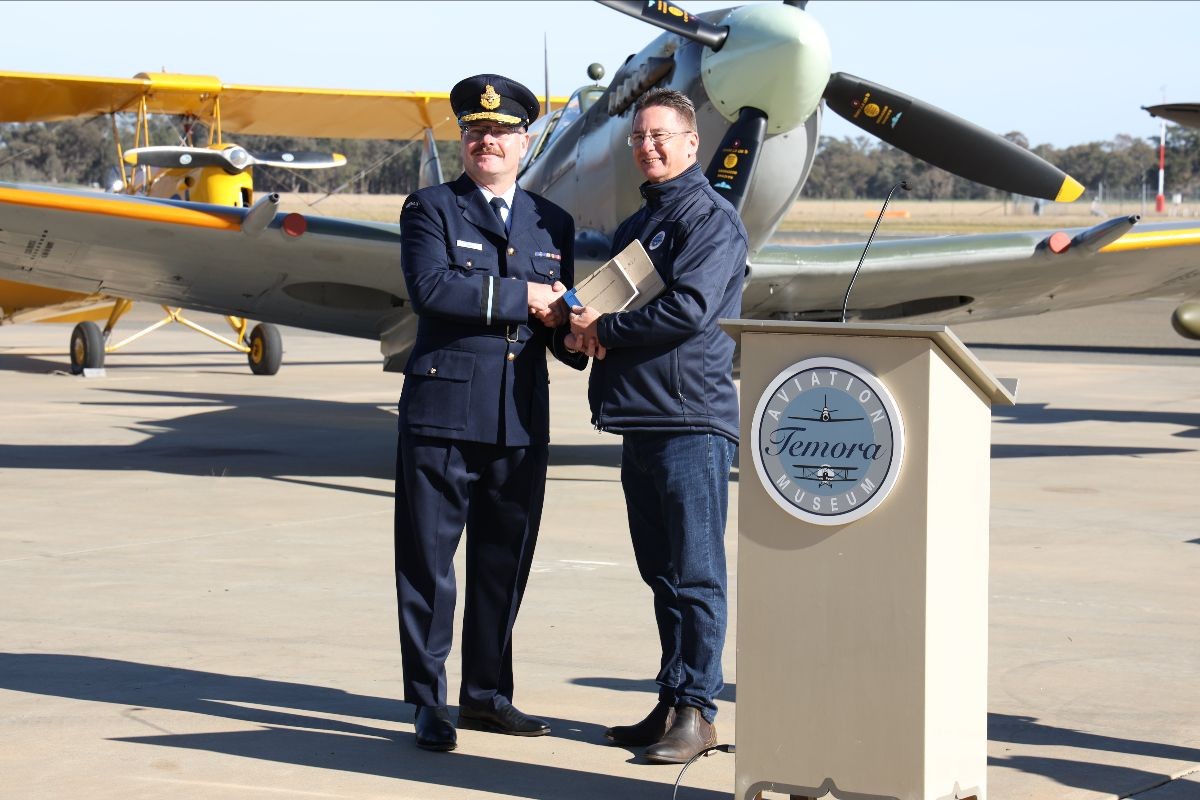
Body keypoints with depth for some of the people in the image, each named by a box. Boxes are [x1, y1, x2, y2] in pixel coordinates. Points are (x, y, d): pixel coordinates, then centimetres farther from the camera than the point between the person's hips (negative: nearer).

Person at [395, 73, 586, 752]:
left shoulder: (554, 223, 16)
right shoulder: (431, 209, 2)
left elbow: (561, 317, 20)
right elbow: (430, 287, -15)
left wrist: (572, 336, -4)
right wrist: (521, 296, -13)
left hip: (522, 421, 4)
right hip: (443, 410, -4)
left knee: (505, 560, 10)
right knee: (429, 558, -2)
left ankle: (487, 693, 22)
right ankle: (429, 702, 5)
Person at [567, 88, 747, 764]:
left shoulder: (713, 220, -6)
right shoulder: (636, 226, 21)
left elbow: (690, 309, -18)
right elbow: (615, 304, 23)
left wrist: (604, 329, -9)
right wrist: (586, 329, -1)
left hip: (693, 419, -9)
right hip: (640, 421, 9)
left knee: (695, 573, -6)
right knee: (663, 573, 12)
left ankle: (697, 709, -3)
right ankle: (672, 704, 18)